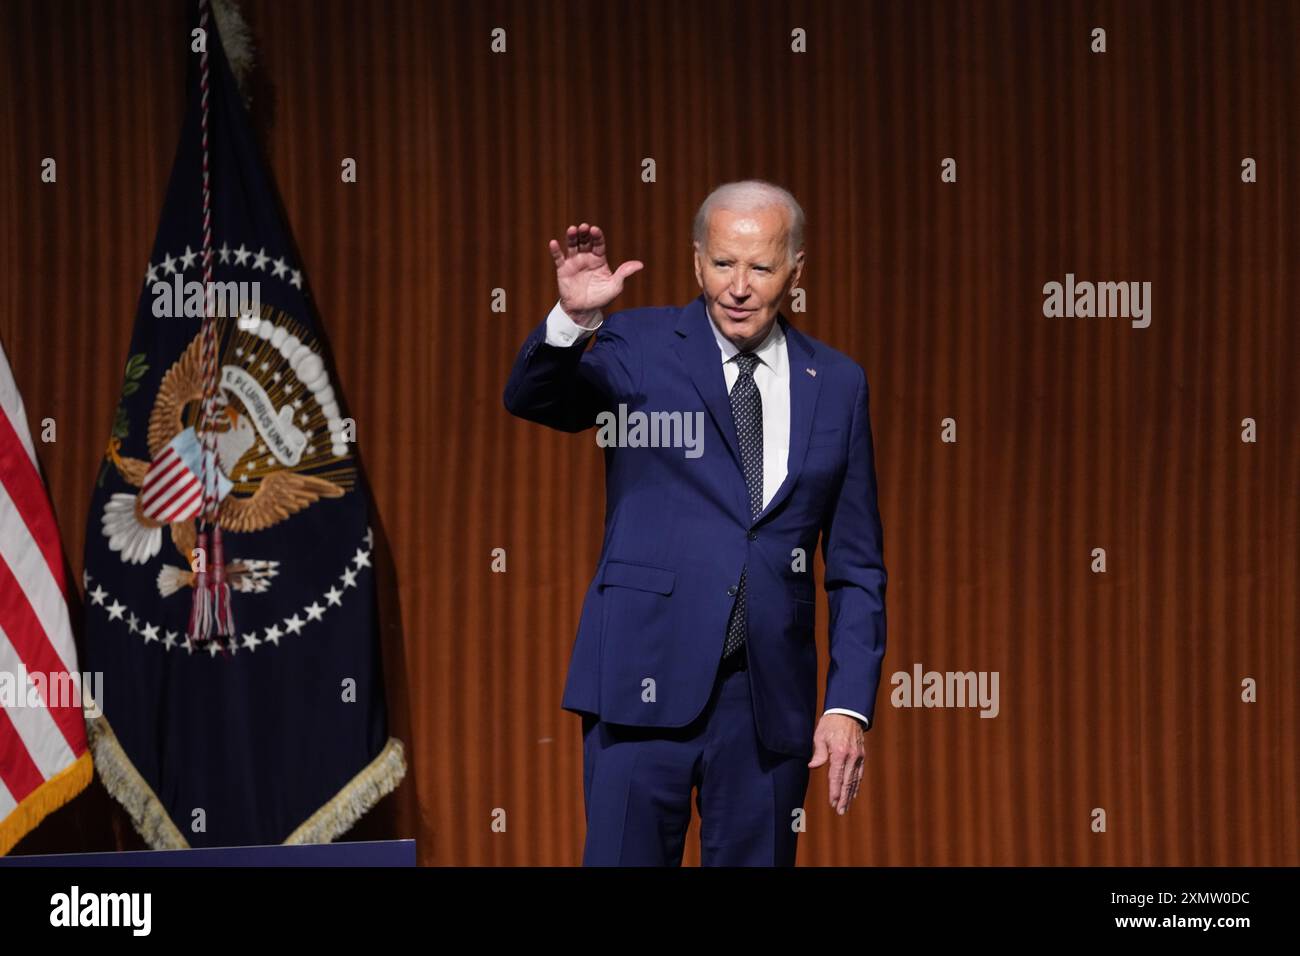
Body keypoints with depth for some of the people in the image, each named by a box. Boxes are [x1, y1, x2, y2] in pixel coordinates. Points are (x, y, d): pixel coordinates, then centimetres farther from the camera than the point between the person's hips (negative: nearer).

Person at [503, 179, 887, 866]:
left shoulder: (836, 384, 10)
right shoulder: (640, 347, 3)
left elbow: (857, 568, 11)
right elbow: (530, 397, -15)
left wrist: (849, 705, 2)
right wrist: (573, 318, -35)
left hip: (769, 698, 2)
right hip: (646, 680, -2)